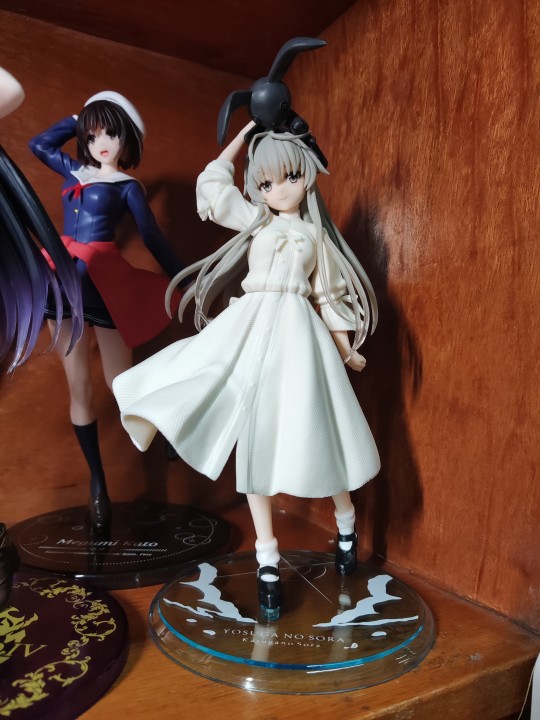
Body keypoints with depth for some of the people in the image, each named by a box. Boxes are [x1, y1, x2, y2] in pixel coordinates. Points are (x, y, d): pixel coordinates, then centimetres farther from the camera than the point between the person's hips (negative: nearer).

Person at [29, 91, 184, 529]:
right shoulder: (75, 171, 16)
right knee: (79, 388, 6)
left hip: (105, 284, -5)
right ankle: (98, 484, 17)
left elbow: (152, 237, 4)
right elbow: (39, 144, 33)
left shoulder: (127, 186, 3)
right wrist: (76, 120, 28)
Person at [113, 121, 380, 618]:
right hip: (250, 333, 2)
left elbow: (328, 298, 12)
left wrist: (346, 350, 6)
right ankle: (267, 560, 10)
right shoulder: (254, 221, 17)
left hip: (297, 335, -1)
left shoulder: (316, 235, 13)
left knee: (316, 436, 1)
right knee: (255, 445, -1)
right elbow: (214, 181, 20)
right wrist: (245, 134, 25)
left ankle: (346, 522, 31)